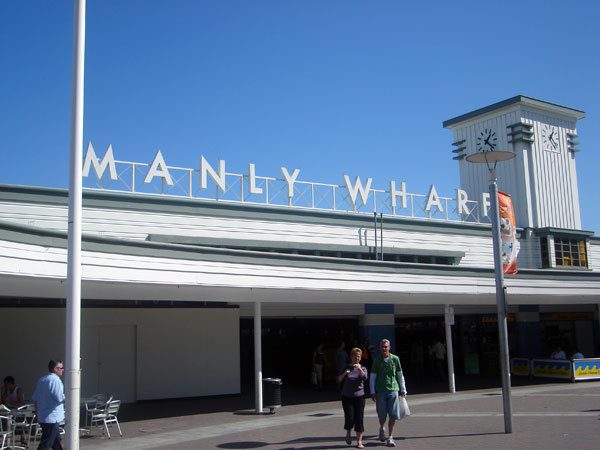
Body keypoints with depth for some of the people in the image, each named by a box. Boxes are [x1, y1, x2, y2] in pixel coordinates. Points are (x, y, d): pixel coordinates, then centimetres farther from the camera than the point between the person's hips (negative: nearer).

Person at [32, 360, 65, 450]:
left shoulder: (41, 380, 11)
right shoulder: (55, 379, -17)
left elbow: (35, 398, 16)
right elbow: (59, 397, -24)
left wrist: (38, 412, 24)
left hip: (42, 416, 9)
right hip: (52, 418, -9)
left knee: (56, 440, 20)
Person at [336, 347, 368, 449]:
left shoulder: (363, 368, 6)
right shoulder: (346, 367, 5)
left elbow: (365, 377, -15)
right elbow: (338, 380, 1)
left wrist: (359, 369, -30)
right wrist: (345, 373, -16)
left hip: (359, 396, 1)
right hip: (347, 397, 0)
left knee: (359, 418, -3)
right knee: (350, 418, -8)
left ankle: (359, 441, 6)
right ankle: (348, 433, 23)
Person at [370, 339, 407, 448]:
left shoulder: (395, 359, 3)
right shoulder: (377, 360, 2)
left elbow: (400, 375, 10)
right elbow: (372, 377, 5)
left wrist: (403, 390, 9)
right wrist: (372, 392, 0)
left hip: (393, 390, 0)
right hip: (380, 391, 0)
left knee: (393, 416, -3)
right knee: (382, 415, 5)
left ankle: (390, 438, 9)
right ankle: (382, 429, 36)